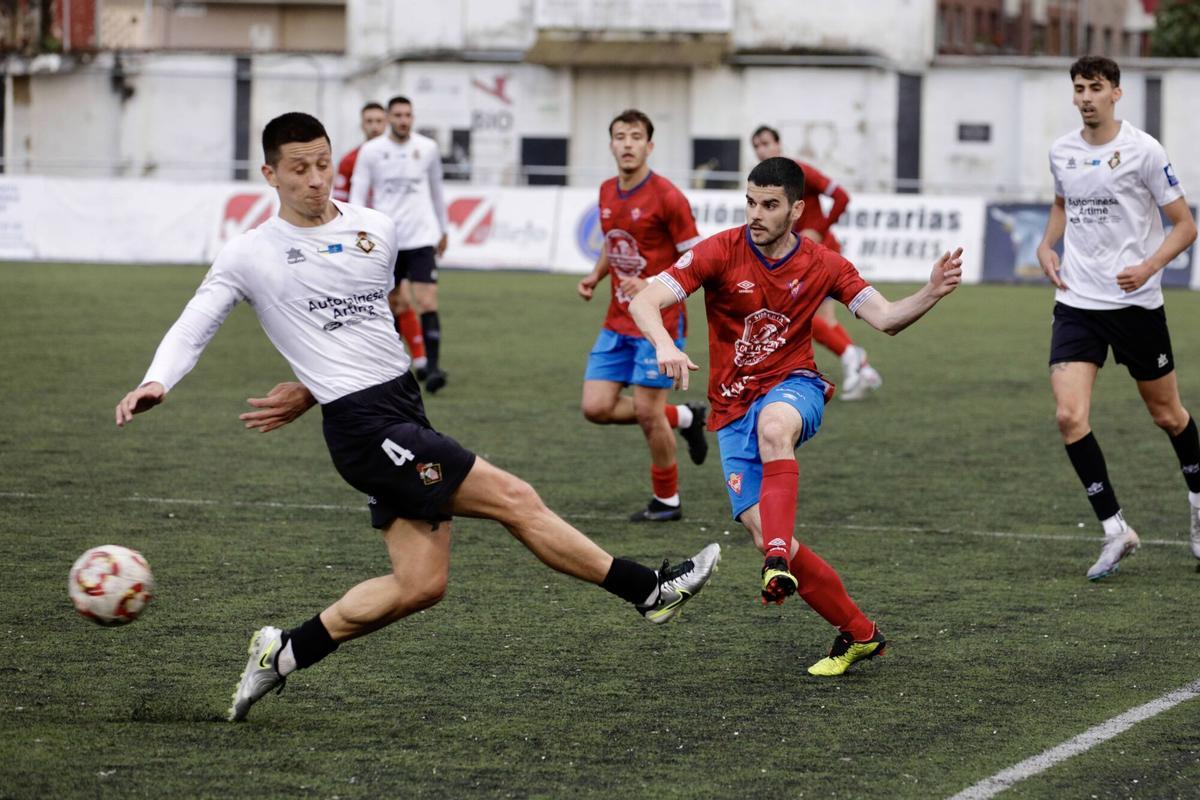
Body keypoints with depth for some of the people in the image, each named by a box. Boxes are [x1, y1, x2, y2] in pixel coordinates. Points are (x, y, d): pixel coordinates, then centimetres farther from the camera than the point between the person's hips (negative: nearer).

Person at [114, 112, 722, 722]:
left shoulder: (376, 231, 11)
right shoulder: (251, 254, 0)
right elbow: (192, 329, 3)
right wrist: (156, 383, -16)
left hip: (407, 408, 7)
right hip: (364, 427, -7)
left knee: (420, 584, 3)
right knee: (514, 499, -11)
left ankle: (281, 653, 14)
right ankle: (649, 591, -3)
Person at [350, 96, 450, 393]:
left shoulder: (427, 148, 4)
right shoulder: (371, 151, -1)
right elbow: (357, 193, 0)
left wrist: (443, 229, 24)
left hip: (421, 238, 0)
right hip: (385, 240, 0)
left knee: (428, 302, -14)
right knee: (393, 304, 9)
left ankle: (432, 367, -17)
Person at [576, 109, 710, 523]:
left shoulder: (667, 197, -14)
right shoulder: (607, 193, 7)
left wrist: (651, 287, -24)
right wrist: (595, 275, 5)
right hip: (618, 323, 7)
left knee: (648, 412, -5)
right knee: (596, 407, -1)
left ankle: (667, 501, 16)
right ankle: (684, 417, 21)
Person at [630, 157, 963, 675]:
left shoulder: (822, 265, -1)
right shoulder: (721, 253, -7)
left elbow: (885, 318, -3)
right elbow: (644, 302, -14)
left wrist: (932, 293, -22)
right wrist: (665, 345, -36)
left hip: (793, 386, -1)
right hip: (733, 410, 1)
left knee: (773, 426, -41)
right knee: (762, 532, -12)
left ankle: (779, 560, -50)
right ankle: (859, 634, 3)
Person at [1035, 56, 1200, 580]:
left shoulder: (1143, 151, -10)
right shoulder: (1061, 152, 4)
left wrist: (1148, 266, -23)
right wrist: (1047, 244, 7)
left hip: (1136, 302, -3)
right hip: (1077, 302, 3)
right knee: (1069, 416, -14)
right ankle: (1115, 529, -5)